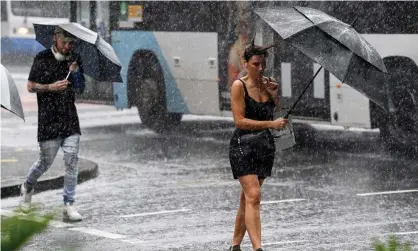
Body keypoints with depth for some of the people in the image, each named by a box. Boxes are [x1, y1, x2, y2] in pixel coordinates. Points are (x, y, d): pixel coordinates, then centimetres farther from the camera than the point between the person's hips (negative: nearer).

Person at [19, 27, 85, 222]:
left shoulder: (74, 60, 9)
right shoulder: (42, 59, -2)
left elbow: (80, 90, 14)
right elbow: (30, 86, -1)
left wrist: (76, 72, -4)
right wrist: (51, 87, -16)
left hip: (70, 119, 3)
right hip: (48, 120, -3)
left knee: (72, 160, -6)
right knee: (46, 161, 5)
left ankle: (69, 205, -2)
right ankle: (27, 187, 35)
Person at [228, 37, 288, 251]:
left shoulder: (269, 84, 7)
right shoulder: (239, 86, -9)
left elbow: (281, 116, 12)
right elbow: (240, 121, -16)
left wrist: (275, 96, -5)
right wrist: (271, 124, -23)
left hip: (265, 145, 6)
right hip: (243, 145, -6)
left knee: (247, 198, 11)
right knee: (253, 195, -17)